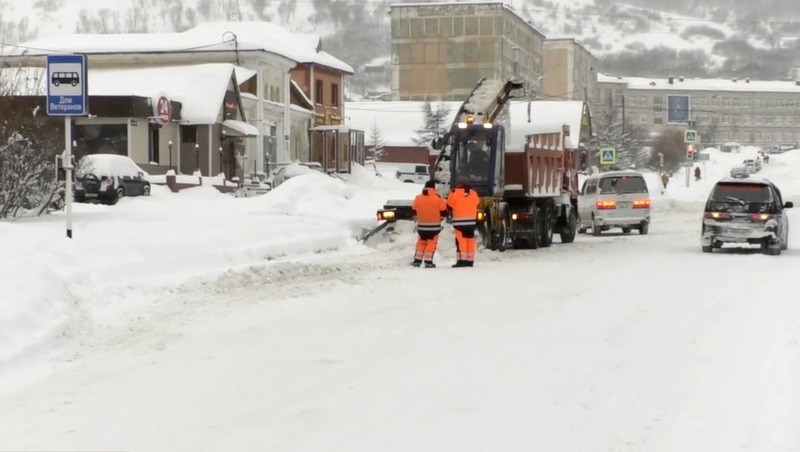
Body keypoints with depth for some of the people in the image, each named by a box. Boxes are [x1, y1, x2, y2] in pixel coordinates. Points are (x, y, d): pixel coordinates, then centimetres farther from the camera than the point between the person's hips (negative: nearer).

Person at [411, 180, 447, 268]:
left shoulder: (418, 198, 1)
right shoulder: (438, 197, -9)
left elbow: (414, 211, 12)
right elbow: (444, 211, -5)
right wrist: (439, 218, 15)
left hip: (421, 225, 3)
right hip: (434, 226, -3)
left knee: (421, 242, 14)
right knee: (431, 243, 3)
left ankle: (417, 261, 12)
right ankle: (428, 262, -2)